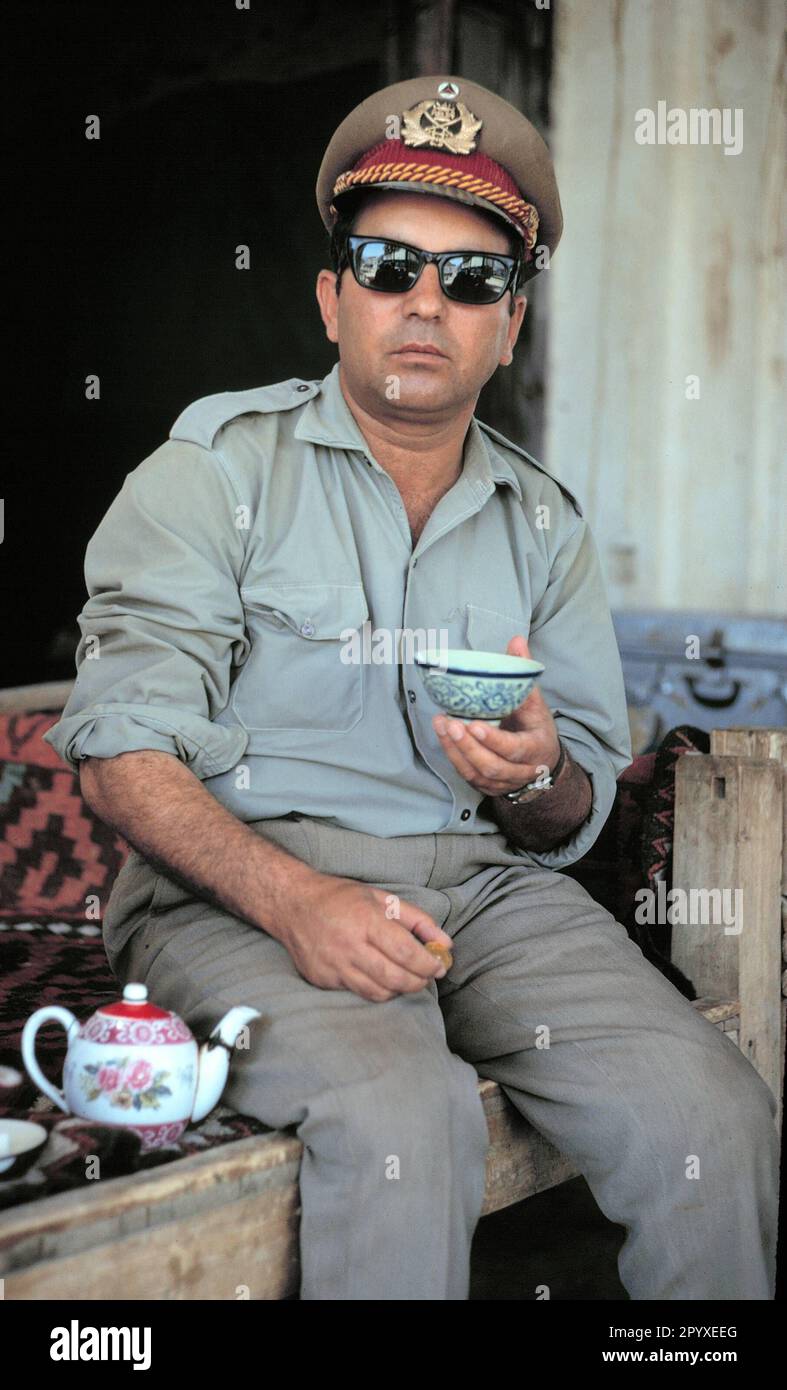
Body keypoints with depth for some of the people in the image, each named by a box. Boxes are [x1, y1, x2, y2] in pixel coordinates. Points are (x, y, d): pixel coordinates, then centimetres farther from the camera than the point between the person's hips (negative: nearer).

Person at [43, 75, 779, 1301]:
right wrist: (298, 901, -23)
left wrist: (536, 780, -10)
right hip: (237, 892, -4)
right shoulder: (220, 470, 2)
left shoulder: (545, 524, 15)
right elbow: (124, 754, -7)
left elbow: (579, 813, 16)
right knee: (404, 1115, -34)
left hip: (487, 884, 4)